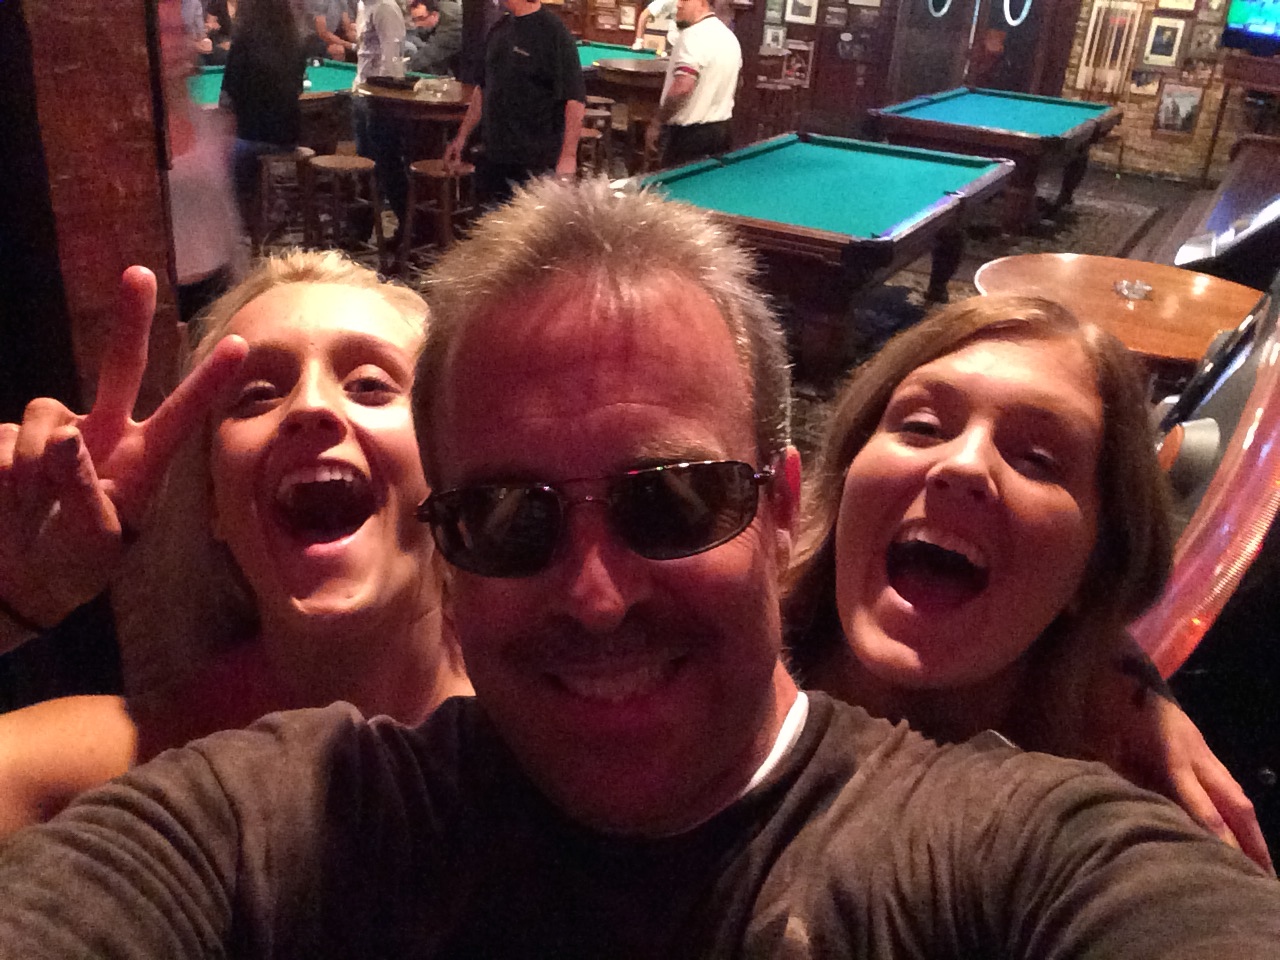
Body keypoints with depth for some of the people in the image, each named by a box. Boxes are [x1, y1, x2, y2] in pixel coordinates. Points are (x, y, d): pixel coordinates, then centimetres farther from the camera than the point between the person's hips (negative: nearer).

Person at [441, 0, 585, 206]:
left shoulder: (552, 31, -11)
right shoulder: (499, 29, 12)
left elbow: (575, 98, -16)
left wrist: (568, 155, -22)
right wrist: (462, 137, 20)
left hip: (537, 164, -7)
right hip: (493, 158, 7)